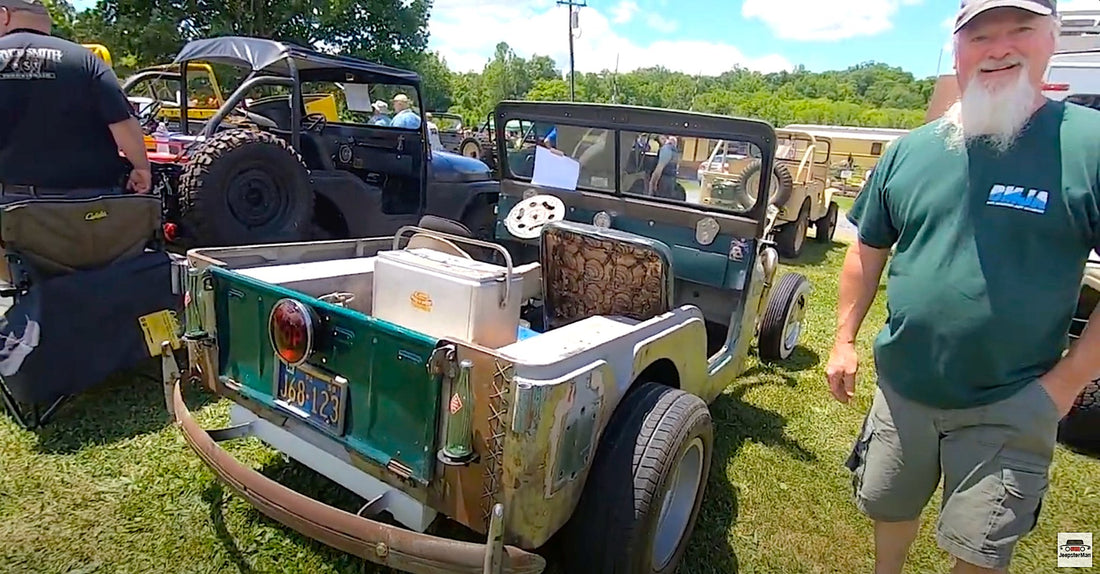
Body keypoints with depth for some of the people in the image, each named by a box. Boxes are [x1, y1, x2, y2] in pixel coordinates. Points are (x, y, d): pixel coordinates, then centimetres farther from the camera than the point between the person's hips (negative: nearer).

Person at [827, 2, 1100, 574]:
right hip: (900, 389, 4)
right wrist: (844, 339, 5)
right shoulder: (910, 150, 0)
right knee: (888, 508, 22)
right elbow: (868, 251, 8)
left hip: (1009, 407, -3)